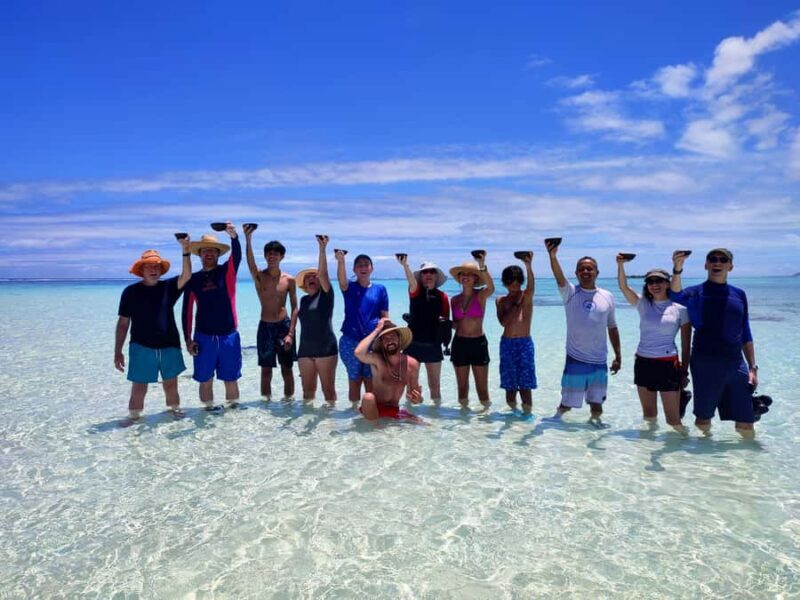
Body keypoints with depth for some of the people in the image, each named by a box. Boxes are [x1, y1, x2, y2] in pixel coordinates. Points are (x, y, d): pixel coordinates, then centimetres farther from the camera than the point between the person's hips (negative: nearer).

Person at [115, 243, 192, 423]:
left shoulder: (168, 287, 2)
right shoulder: (131, 291, -2)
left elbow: (186, 275, -17)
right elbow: (123, 323, 0)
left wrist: (185, 250, -31)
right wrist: (118, 352, -3)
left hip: (169, 345, 2)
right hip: (141, 347, -2)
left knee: (171, 384, 14)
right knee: (139, 387, -2)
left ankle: (174, 409, 30)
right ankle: (134, 417, 10)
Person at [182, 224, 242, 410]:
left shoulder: (227, 271, 2)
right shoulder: (193, 279, 4)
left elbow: (237, 256, -20)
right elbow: (187, 311, 6)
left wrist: (234, 236, -40)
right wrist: (187, 338, 1)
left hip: (229, 335, -1)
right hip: (203, 336, 1)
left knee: (231, 378, 7)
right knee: (205, 379, 7)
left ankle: (233, 407, 20)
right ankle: (209, 408, 21)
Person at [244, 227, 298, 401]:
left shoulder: (289, 280, 0)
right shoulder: (259, 276, -1)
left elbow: (294, 308, -1)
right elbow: (250, 262, -23)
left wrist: (291, 333, -10)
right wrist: (248, 239, -39)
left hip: (284, 326, 0)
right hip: (265, 327, 0)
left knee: (287, 369, 6)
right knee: (266, 370, 7)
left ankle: (288, 400, 17)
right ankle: (266, 401, 17)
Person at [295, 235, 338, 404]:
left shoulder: (325, 295, -1)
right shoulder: (304, 300, 13)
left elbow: (323, 273, -15)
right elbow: (305, 323, 17)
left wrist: (322, 249, -22)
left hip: (326, 349, -5)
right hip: (305, 350, 5)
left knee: (328, 388, 0)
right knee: (308, 389, 7)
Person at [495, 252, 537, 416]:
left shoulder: (526, 297, 4)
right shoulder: (501, 300, 7)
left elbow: (531, 287, -20)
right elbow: (503, 321, -8)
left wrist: (528, 266, -37)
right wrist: (516, 305, -9)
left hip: (525, 343, -2)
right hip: (507, 343, 2)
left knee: (525, 384, -5)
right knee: (509, 384, 6)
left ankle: (527, 413, 3)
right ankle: (513, 411, 22)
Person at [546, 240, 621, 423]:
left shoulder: (607, 296, 4)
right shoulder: (570, 293, -5)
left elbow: (612, 328, 11)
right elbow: (559, 277, -25)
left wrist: (618, 356, 10)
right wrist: (552, 255, -43)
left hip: (600, 361, 3)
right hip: (576, 359, -3)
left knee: (597, 402, 12)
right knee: (568, 402, 5)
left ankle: (595, 421, 37)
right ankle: (557, 417, 33)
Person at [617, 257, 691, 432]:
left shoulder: (680, 308, -1)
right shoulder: (643, 304, 5)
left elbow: (686, 344, 3)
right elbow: (623, 287, -11)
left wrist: (684, 372, 2)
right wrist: (620, 265, -26)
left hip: (668, 364, -3)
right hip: (643, 363, 3)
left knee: (673, 419, 0)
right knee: (648, 415, 13)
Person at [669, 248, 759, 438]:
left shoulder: (739, 294, 11)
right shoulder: (697, 293, -1)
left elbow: (745, 334, 15)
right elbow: (676, 296, -24)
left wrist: (753, 367, 9)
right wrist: (677, 269, -41)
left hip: (736, 364, 3)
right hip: (705, 364, -3)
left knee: (747, 428, 1)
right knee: (703, 421, 8)